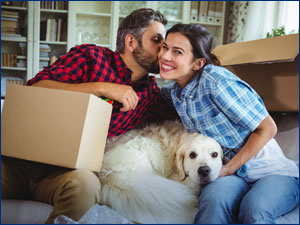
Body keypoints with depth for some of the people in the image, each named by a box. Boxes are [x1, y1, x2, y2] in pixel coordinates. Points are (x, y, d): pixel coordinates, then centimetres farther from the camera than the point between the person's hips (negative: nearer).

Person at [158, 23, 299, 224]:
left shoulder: (215, 81, -19)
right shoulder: (172, 93, 3)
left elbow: (267, 128, -14)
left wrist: (229, 168, -11)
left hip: (273, 172, -4)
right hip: (232, 176, 4)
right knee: (214, 197, -32)